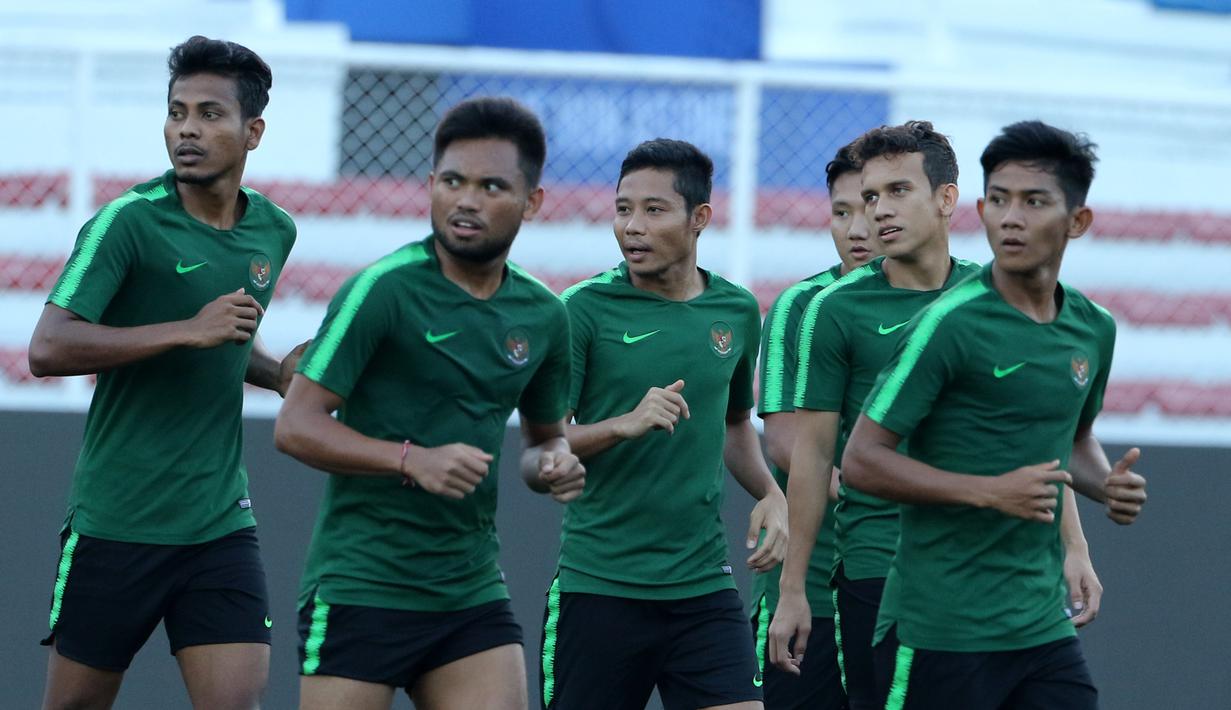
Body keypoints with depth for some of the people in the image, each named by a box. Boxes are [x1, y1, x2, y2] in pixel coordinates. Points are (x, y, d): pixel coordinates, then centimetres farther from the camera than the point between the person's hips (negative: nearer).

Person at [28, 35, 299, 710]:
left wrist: (277, 372, 7)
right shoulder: (130, 221, -11)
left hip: (220, 522, 4)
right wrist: (190, 330, -25)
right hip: (115, 522, -4)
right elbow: (48, 348, -22)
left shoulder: (274, 232, 8)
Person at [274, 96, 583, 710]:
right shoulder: (383, 290, -11)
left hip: (473, 589, 5)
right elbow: (295, 427, -13)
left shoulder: (542, 315, 8)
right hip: (362, 587, -5)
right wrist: (414, 460, -26)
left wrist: (553, 462, 0)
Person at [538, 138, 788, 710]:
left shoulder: (738, 312, 8)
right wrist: (626, 424, -24)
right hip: (597, 589, -3)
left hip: (703, 588, 3)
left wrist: (770, 493, 8)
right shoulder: (585, 309, -5)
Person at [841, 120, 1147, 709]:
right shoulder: (949, 324, -11)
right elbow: (861, 460, -13)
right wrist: (991, 492, -20)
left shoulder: (1094, 329, 9)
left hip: (1043, 630, 6)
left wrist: (1106, 481, 5)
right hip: (941, 633, -6)